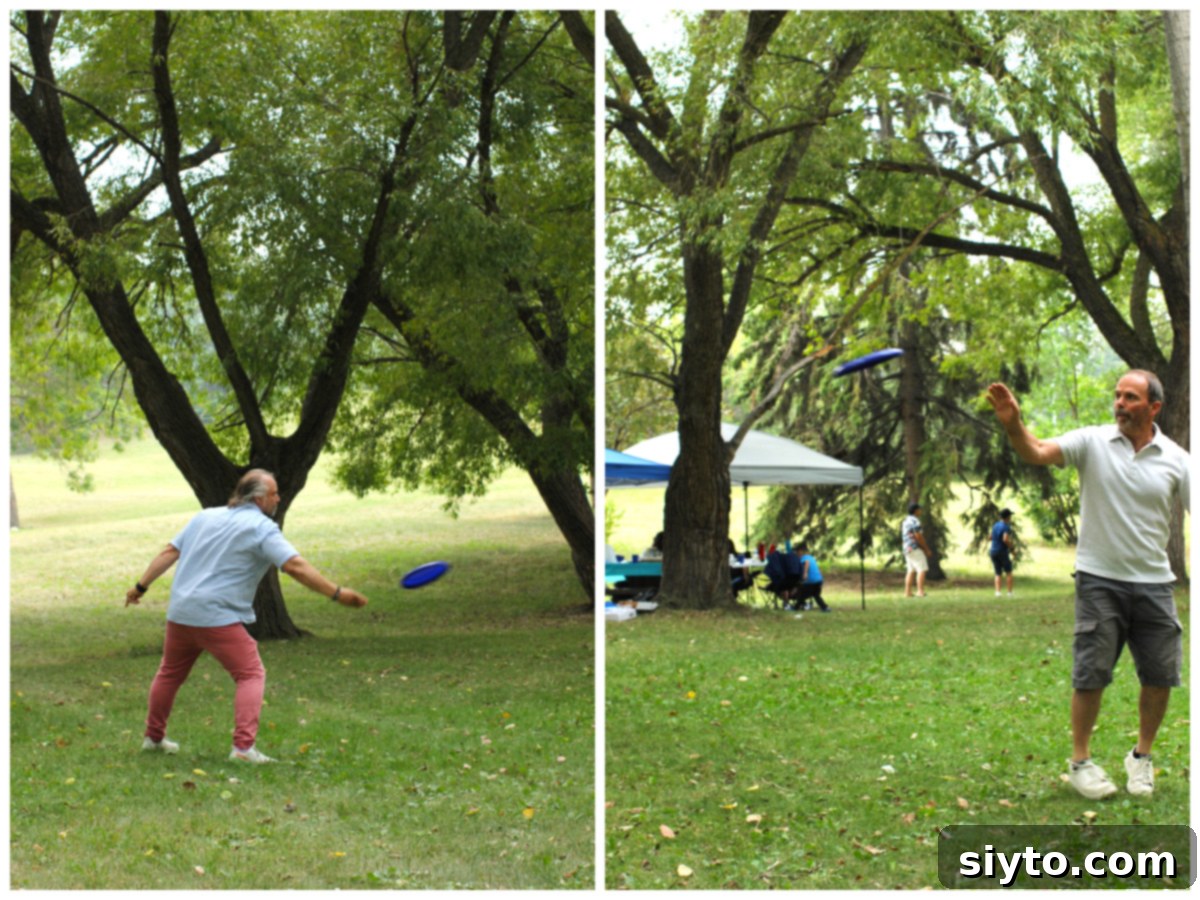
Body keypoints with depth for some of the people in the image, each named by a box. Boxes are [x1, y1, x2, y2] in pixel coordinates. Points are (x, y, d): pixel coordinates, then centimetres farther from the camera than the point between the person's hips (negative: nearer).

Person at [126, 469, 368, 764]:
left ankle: (153, 737, 35)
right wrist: (337, 594, -17)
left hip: (180, 614, 7)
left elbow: (169, 553, 13)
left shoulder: (205, 517, 14)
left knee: (170, 673, 23)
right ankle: (243, 747, -15)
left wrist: (141, 586, 20)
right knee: (251, 675, -2)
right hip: (218, 618, -7)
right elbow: (296, 566, -16)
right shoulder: (262, 528, -6)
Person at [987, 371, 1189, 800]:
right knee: (1090, 674, 0)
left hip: (1153, 583, 2)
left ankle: (1142, 757, 27)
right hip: (1099, 580, -2)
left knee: (1160, 676, 7)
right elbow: (1038, 453, -18)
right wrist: (1013, 424, -37)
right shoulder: (1092, 442, -5)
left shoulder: (1176, 459, 1)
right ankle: (1080, 761, 15)